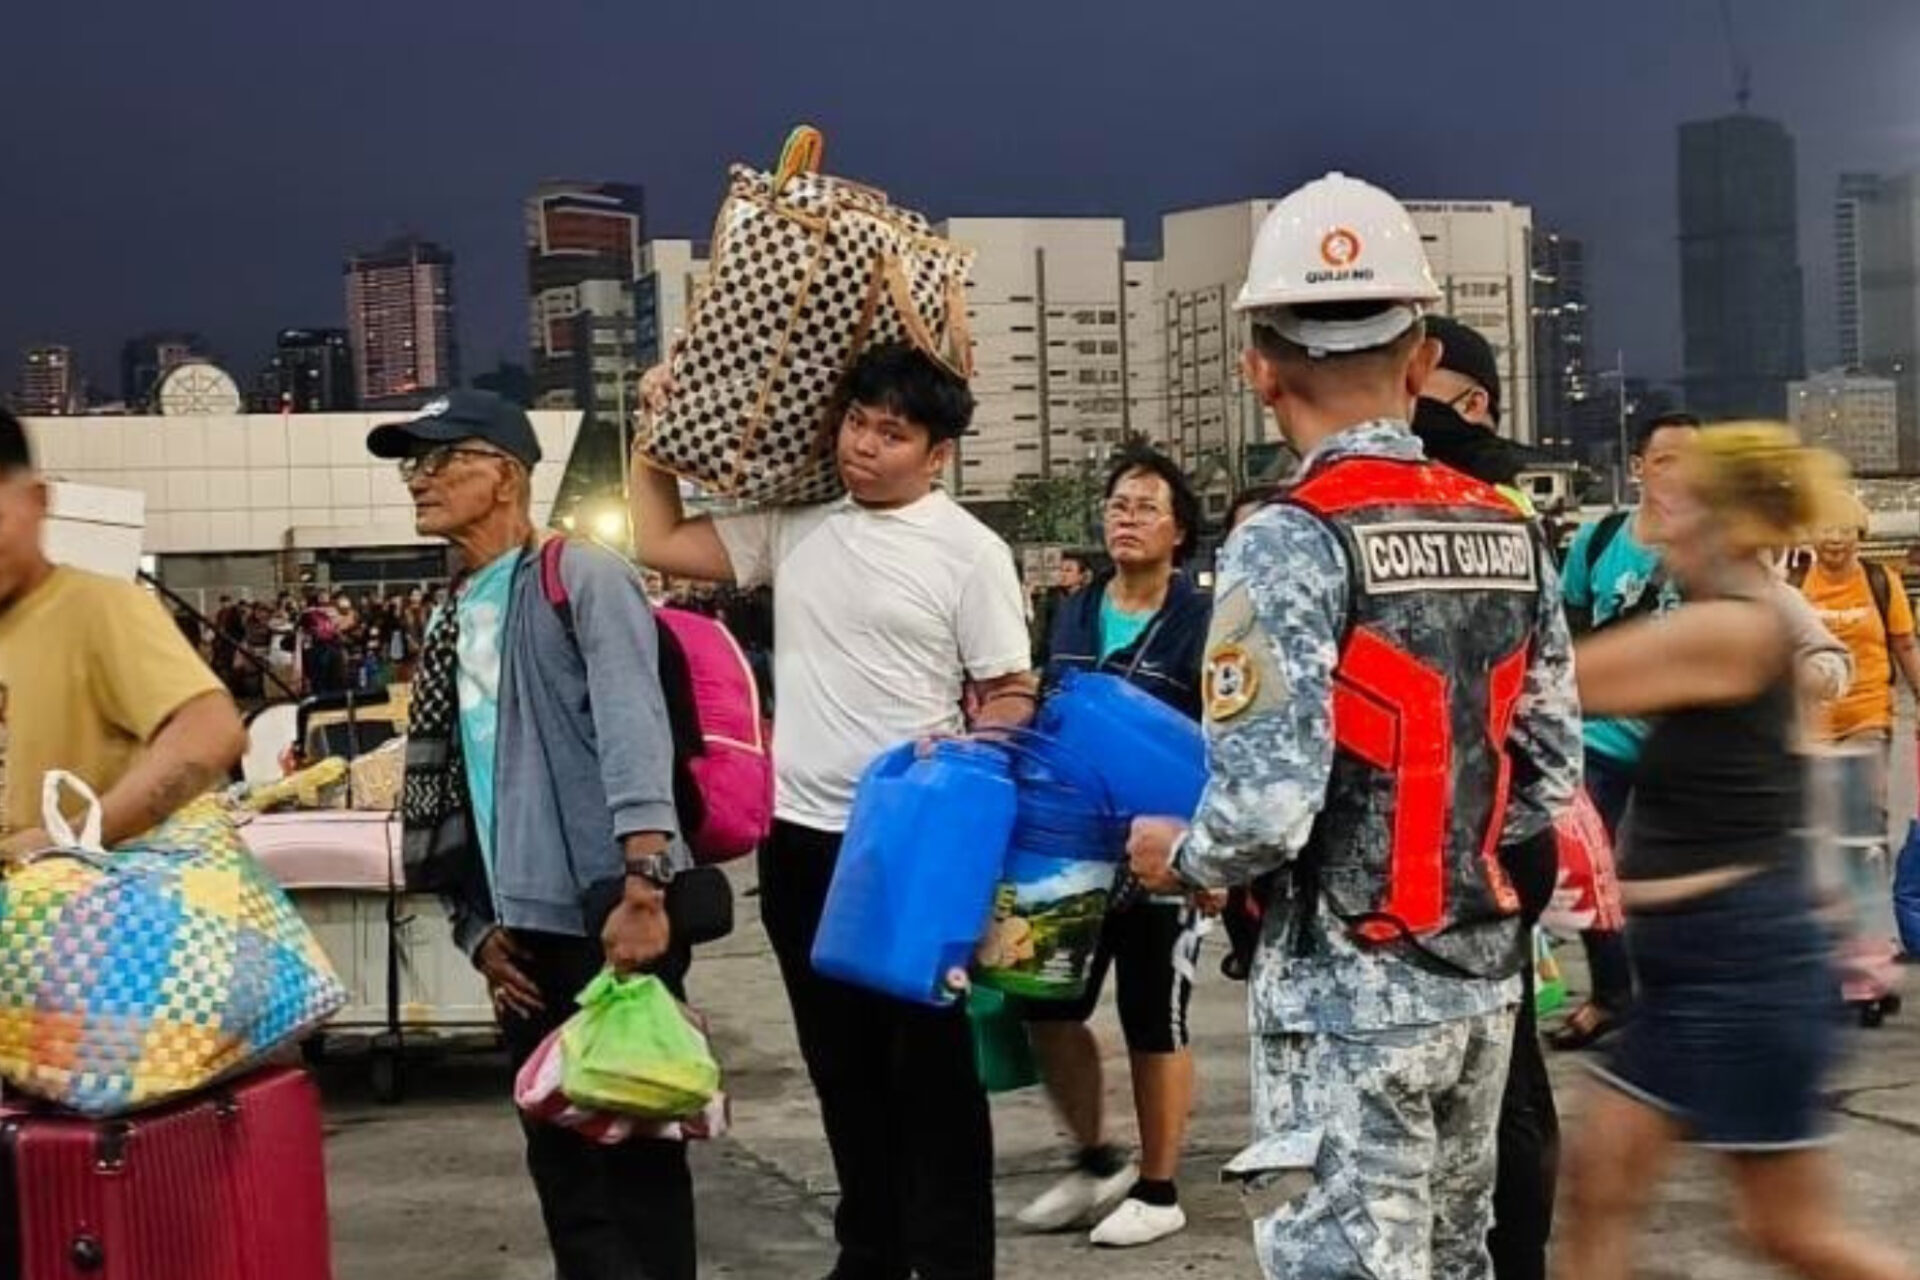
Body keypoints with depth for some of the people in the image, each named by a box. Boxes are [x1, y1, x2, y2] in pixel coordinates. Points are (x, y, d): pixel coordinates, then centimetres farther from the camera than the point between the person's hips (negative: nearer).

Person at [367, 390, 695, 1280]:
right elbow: (446, 786, 17)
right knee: (560, 1159, 12)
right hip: (526, 932, 8)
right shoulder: (449, 624, 17)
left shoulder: (580, 579, -5)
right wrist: (480, 928, 9)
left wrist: (642, 889, -27)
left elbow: (633, 730, -17)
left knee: (636, 1148, -2)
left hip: (609, 919, -7)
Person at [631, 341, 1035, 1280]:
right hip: (801, 837, 5)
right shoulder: (792, 525, 7)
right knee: (841, 1063, 15)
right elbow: (659, 544, 14)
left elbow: (1012, 696, -3)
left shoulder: (970, 552, -5)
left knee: (930, 1064, 3)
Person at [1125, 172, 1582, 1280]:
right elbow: (1553, 773, 8)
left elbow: (1266, 807, -20)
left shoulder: (1294, 541, -15)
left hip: (1350, 985, -7)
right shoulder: (1513, 535, 4)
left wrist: (1174, 859, -1)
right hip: (1482, 971, 7)